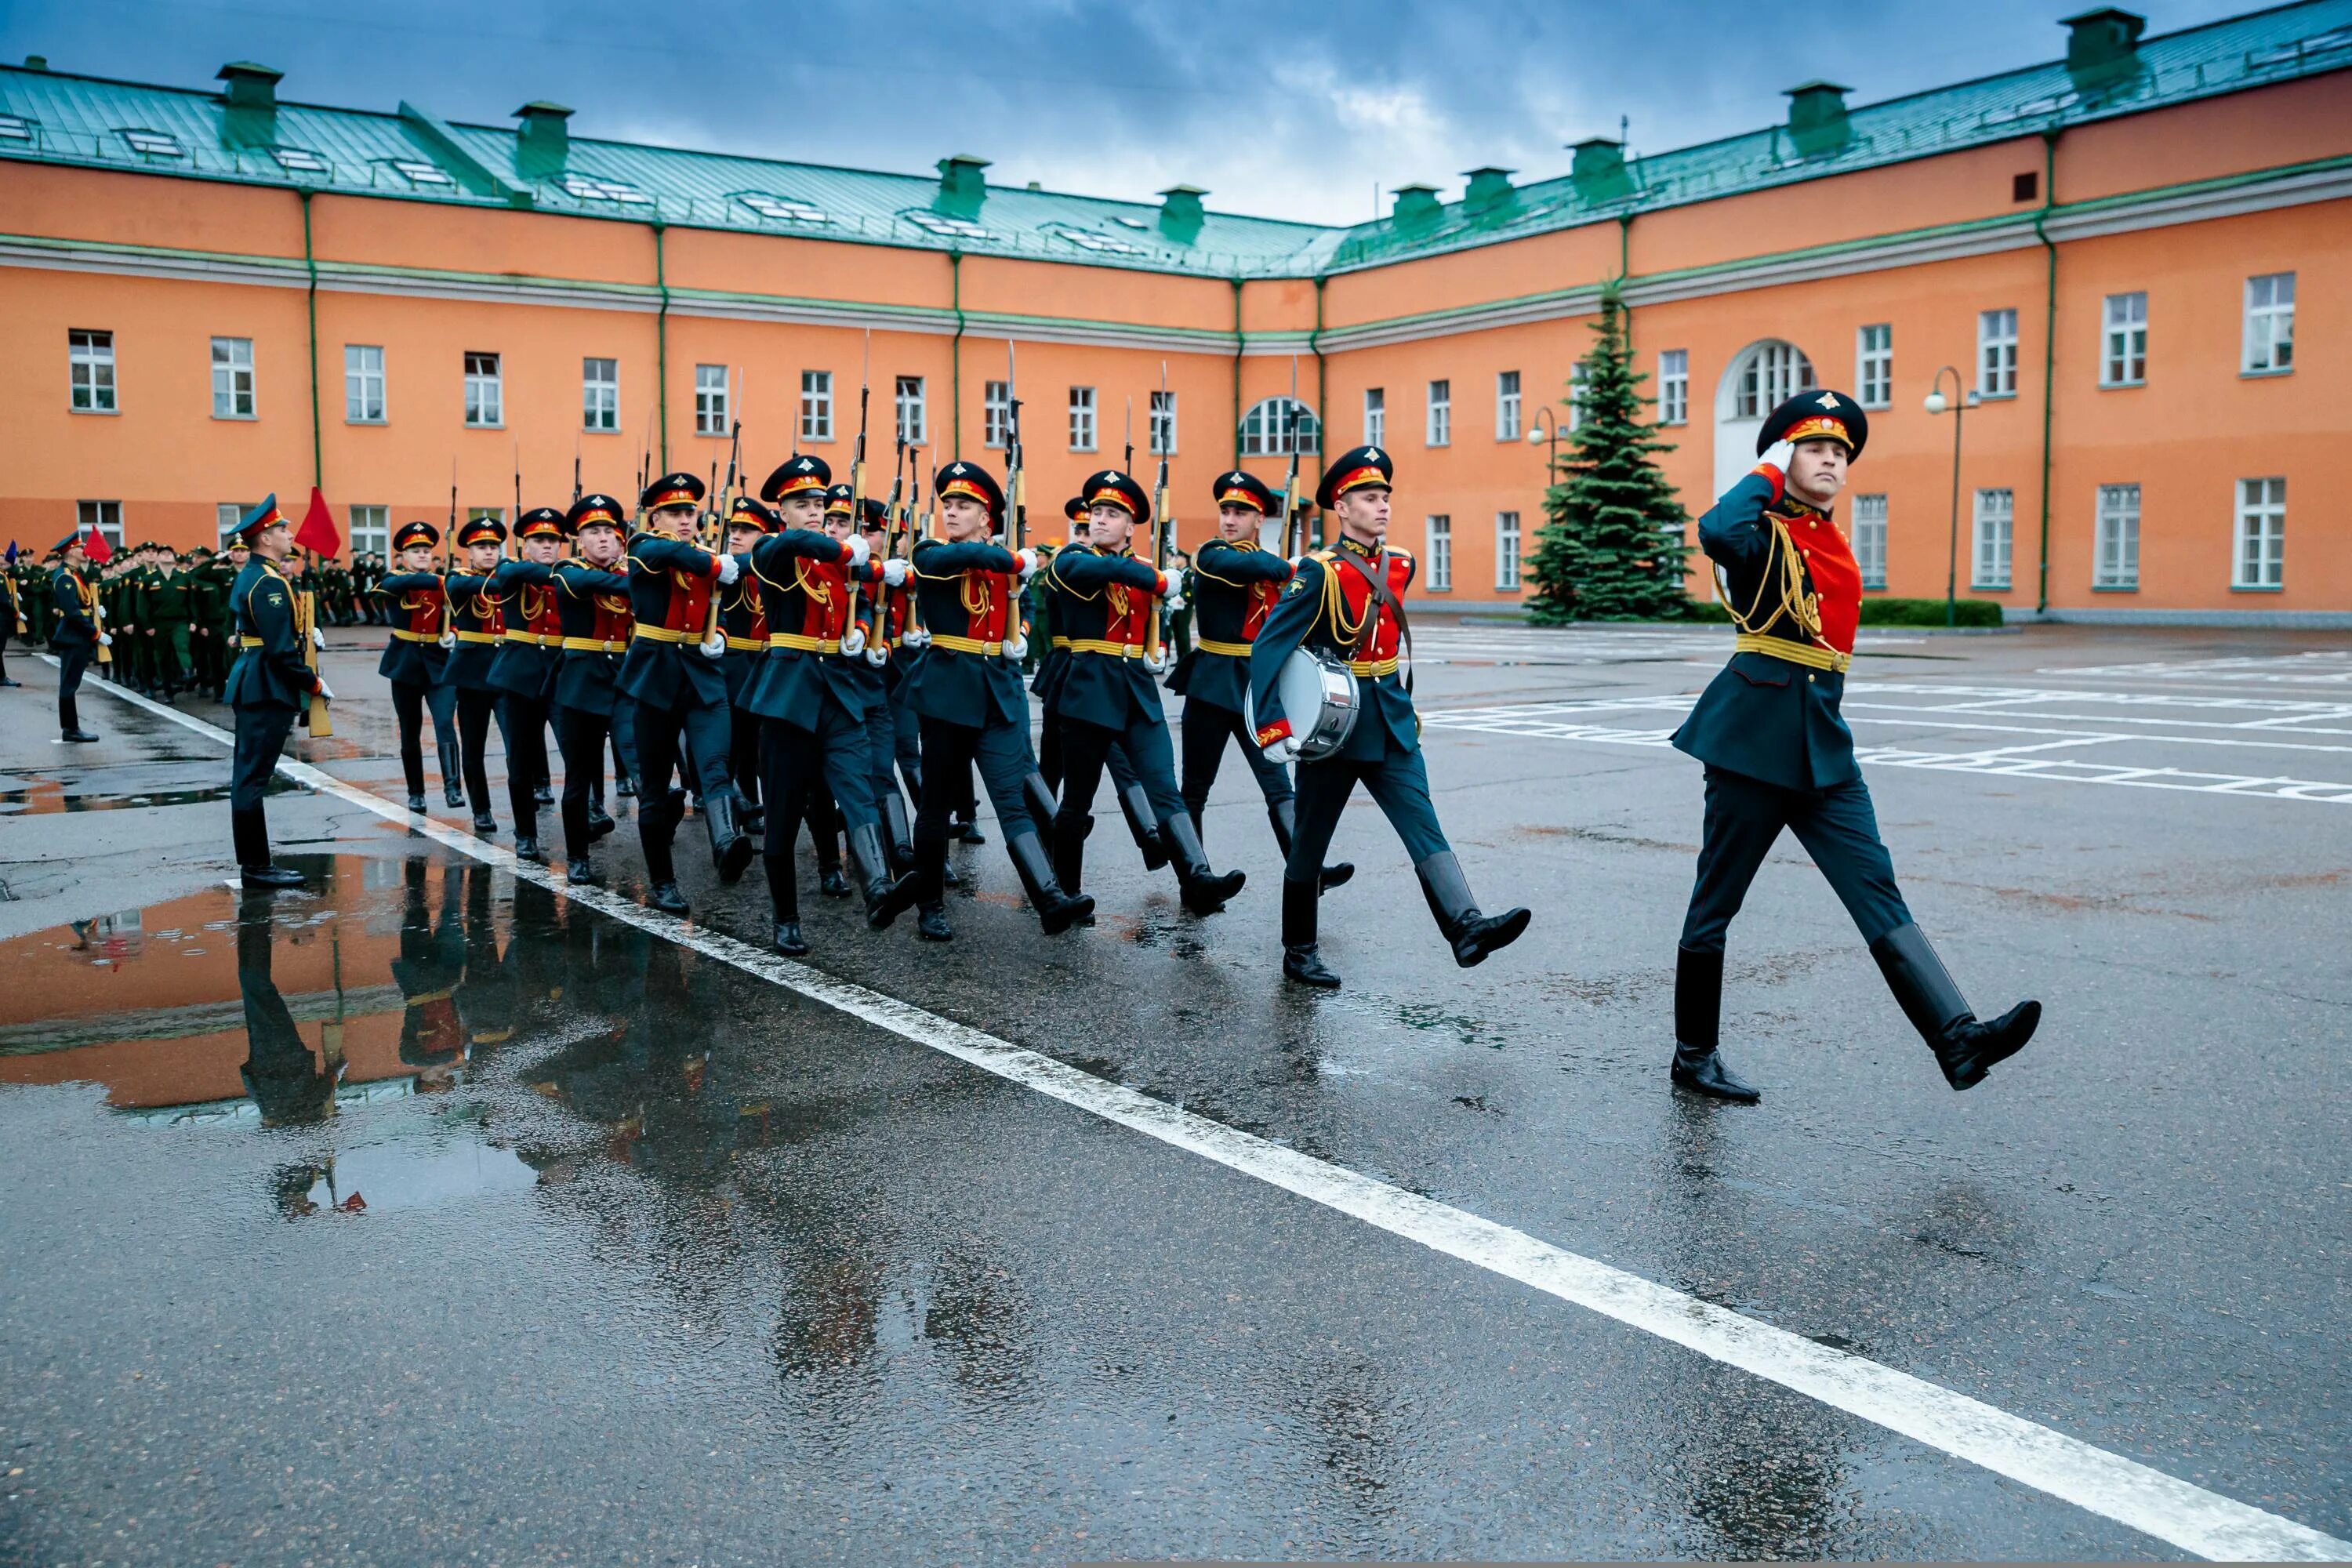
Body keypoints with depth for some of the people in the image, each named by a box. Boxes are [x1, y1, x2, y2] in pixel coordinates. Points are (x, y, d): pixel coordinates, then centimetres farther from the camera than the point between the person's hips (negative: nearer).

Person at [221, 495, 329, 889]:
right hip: (268, 691, -11)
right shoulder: (270, 583, -17)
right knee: (253, 778, -6)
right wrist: (314, 684, -12)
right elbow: (281, 650, -21)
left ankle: (254, 863, 18)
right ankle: (256, 867, -2)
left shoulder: (250, 576, 14)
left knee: (248, 777, 12)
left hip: (252, 688, 11)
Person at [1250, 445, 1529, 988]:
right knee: (1311, 843, 7)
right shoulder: (1320, 571, -13)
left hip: (1392, 722, 5)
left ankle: (1467, 928, -23)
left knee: (1424, 826, -10)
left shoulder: (1400, 565, 7)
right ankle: (1299, 953, 20)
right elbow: (1267, 648, -17)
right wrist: (1272, 728, -23)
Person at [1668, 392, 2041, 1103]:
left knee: (1877, 887, -4)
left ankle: (1958, 1038, -13)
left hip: (1823, 740, 7)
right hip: (1753, 735, -7)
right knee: (1717, 902, 4)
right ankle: (1693, 1056, 16)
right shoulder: (1764, 534, -8)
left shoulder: (1833, 542, 16)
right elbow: (1716, 531, -31)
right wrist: (1768, 472, -15)